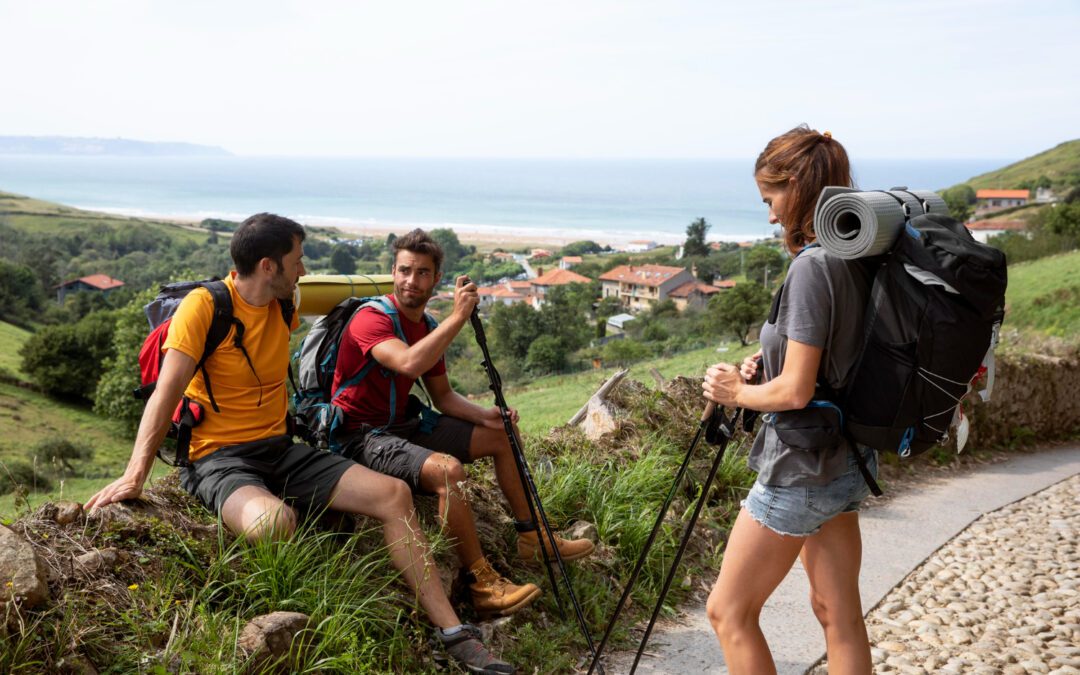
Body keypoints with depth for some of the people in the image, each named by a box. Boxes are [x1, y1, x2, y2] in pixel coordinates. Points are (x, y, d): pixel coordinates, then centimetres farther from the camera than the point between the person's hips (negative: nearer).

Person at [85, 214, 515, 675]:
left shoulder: (283, 305, 6)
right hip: (218, 459, -7)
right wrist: (134, 476, -26)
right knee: (274, 521, -41)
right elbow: (166, 395, -19)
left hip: (280, 450, 7)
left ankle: (453, 635, -5)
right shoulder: (203, 306, -13)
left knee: (393, 495, -9)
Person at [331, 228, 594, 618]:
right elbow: (410, 363, -38)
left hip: (402, 426, 9)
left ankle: (532, 537, 23)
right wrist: (458, 317, -34)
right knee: (447, 468, -35)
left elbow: (443, 396, 12)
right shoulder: (371, 319, -18)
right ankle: (482, 585, -25)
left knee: (502, 437, 11)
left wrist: (486, 416, -6)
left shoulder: (428, 328, 10)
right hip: (361, 436, -9)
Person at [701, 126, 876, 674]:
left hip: (799, 474, -9)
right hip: (846, 466, 9)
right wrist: (770, 362, 6)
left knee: (728, 612, 6)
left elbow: (796, 392, -25)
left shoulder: (812, 266, -22)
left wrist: (737, 392, -7)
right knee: (838, 613, 15)